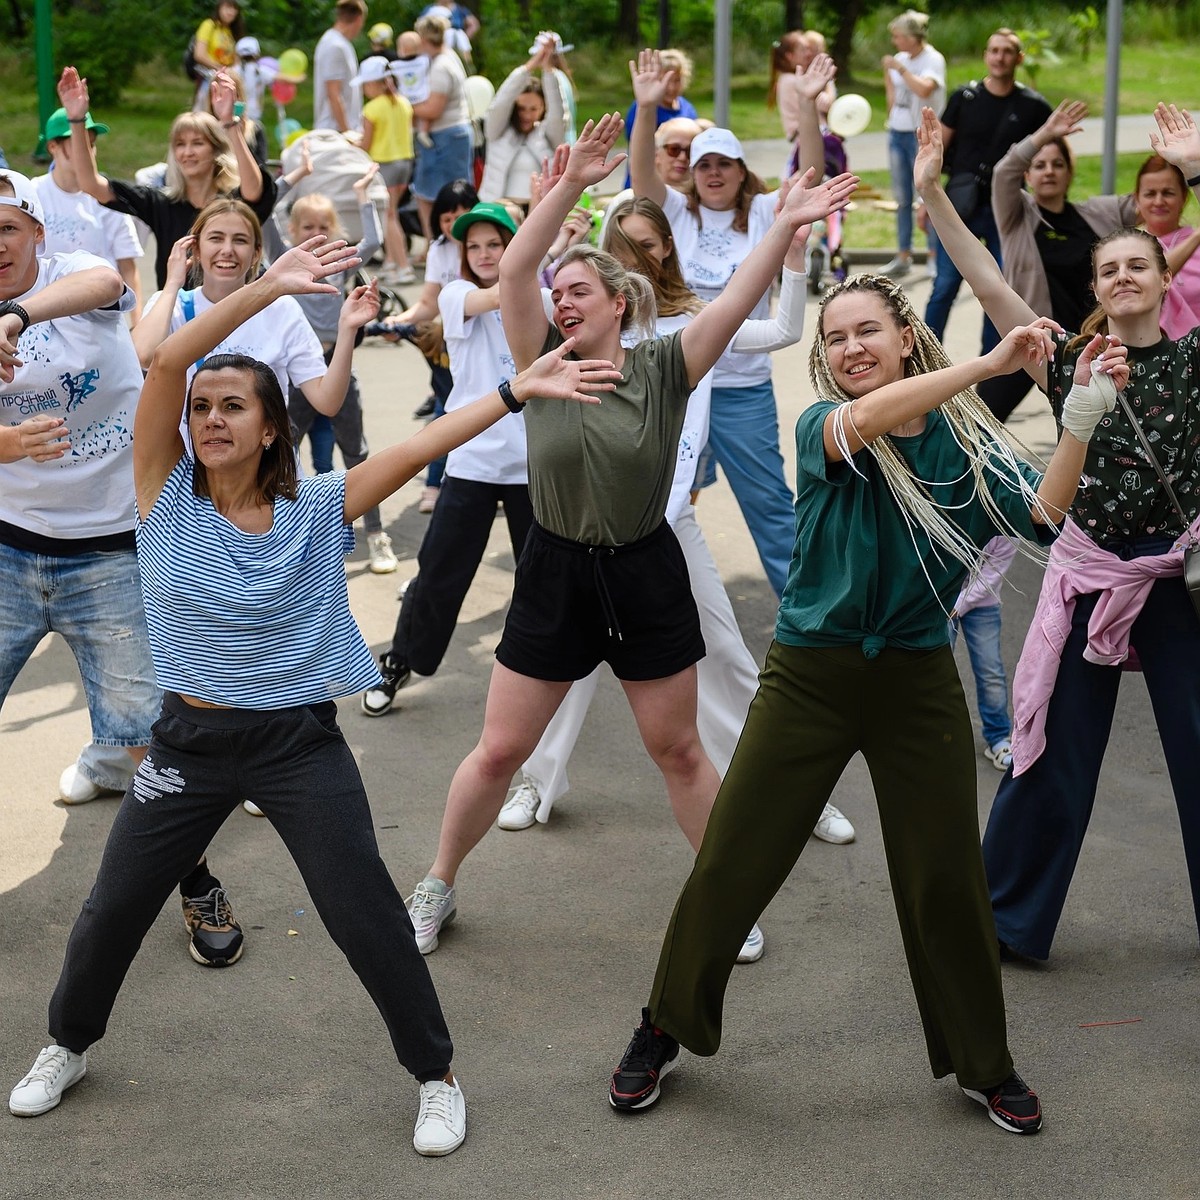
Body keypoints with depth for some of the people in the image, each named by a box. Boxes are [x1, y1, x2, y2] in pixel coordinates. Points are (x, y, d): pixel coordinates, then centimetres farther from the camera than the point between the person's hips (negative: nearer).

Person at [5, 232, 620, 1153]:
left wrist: (515, 390, -25)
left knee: (367, 918, -3)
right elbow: (166, 362, -19)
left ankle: (436, 1078, 16)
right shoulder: (166, 494, -6)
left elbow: (415, 448, -15)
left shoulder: (317, 510, -5)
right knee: (111, 913, 13)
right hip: (190, 740, 2)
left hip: (302, 744, -1)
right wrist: (263, 290, -27)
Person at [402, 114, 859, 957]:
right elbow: (514, 269, -17)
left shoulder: (664, 369, -5)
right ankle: (438, 886, 26)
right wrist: (571, 184, -26)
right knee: (498, 752, 7)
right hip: (555, 576, 1)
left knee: (679, 752, 12)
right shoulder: (543, 361, -3)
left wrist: (787, 226, -29)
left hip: (647, 578, -1)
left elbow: (739, 298, -17)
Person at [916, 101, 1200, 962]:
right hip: (1089, 571, 0)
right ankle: (1010, 917, 19)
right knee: (1055, 752, 6)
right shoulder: (1069, 362, 1)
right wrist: (932, 193, -15)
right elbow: (987, 284, -7)